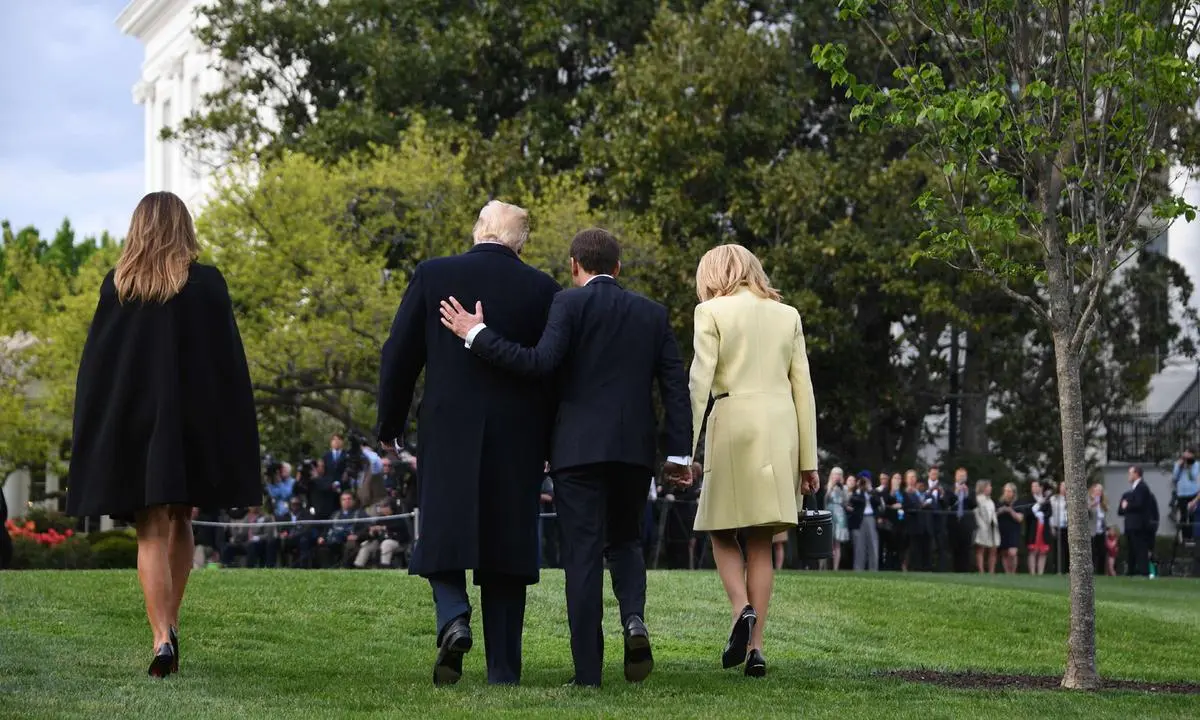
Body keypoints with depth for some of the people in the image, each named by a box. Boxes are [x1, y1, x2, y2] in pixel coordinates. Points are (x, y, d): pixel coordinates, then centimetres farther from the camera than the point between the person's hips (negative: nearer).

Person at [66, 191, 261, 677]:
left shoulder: (117, 287, 0)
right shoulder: (207, 284, -3)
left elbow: (94, 363, 1)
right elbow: (229, 361, -4)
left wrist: (92, 439, 8)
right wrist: (237, 441, 1)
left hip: (132, 419, 0)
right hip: (195, 420, 0)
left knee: (151, 533, 0)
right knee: (180, 524, 19)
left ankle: (163, 639, -15)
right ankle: (170, 625, 27)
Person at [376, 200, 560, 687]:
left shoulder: (433, 275, -1)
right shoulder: (542, 289, 0)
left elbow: (399, 355, 1)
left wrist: (390, 424, 12)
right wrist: (552, 443, 12)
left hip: (448, 430, -1)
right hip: (517, 436, 1)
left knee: (443, 533, 9)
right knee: (506, 544, 7)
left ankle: (453, 617, -18)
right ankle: (503, 668, 7)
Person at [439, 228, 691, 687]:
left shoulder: (569, 303, -3)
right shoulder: (653, 313, 11)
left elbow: (541, 362, -16)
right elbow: (676, 385, 7)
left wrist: (476, 335, -9)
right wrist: (679, 454, 9)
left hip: (580, 447, -4)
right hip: (636, 450, 4)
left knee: (583, 555, 0)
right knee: (625, 542, 20)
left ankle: (588, 671, -2)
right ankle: (634, 619, -9)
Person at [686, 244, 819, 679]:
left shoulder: (712, 312, 1)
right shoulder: (787, 315, 12)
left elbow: (700, 380, -7)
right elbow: (803, 388, 10)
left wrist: (685, 446, -7)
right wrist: (808, 459, 12)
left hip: (733, 424, -3)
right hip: (781, 430, 3)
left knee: (722, 532, 11)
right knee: (760, 542, 8)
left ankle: (742, 608, -15)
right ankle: (755, 645, 2)